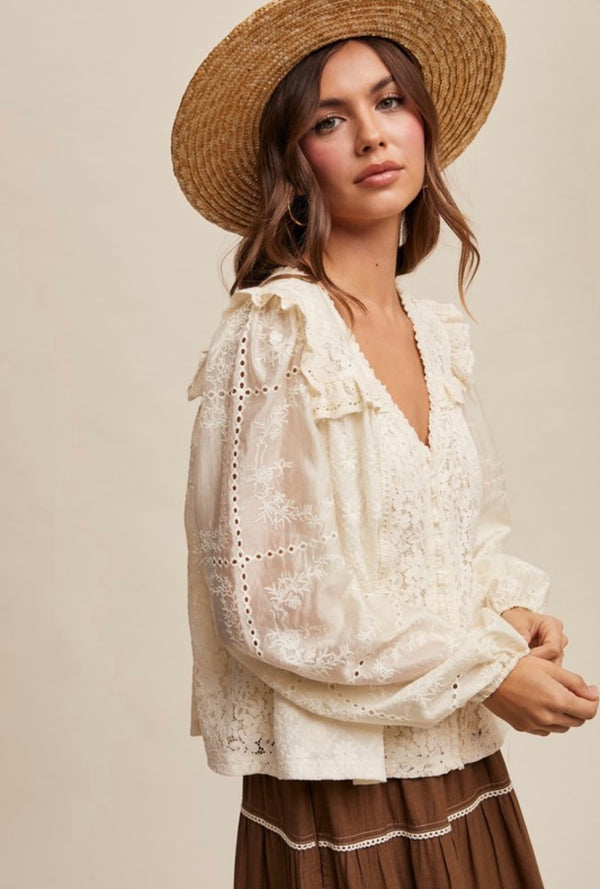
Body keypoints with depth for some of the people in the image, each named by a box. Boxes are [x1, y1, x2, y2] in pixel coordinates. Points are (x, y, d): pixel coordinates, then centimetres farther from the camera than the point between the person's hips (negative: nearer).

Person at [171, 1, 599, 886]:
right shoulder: (275, 334, -16)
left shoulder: (436, 332, 4)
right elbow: (269, 603, -18)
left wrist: (514, 610, -6)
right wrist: (484, 673, -14)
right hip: (341, 793, -6)